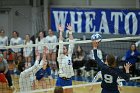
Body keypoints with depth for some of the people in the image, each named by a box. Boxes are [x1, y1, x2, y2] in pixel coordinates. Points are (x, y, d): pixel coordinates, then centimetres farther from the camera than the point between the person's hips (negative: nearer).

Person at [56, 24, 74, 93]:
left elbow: (71, 44, 5)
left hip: (69, 80, 5)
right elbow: (60, 44, -10)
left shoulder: (69, 55, 9)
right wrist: (61, 32, -15)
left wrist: (70, 31, 1)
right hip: (61, 80, -5)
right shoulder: (60, 56, -3)